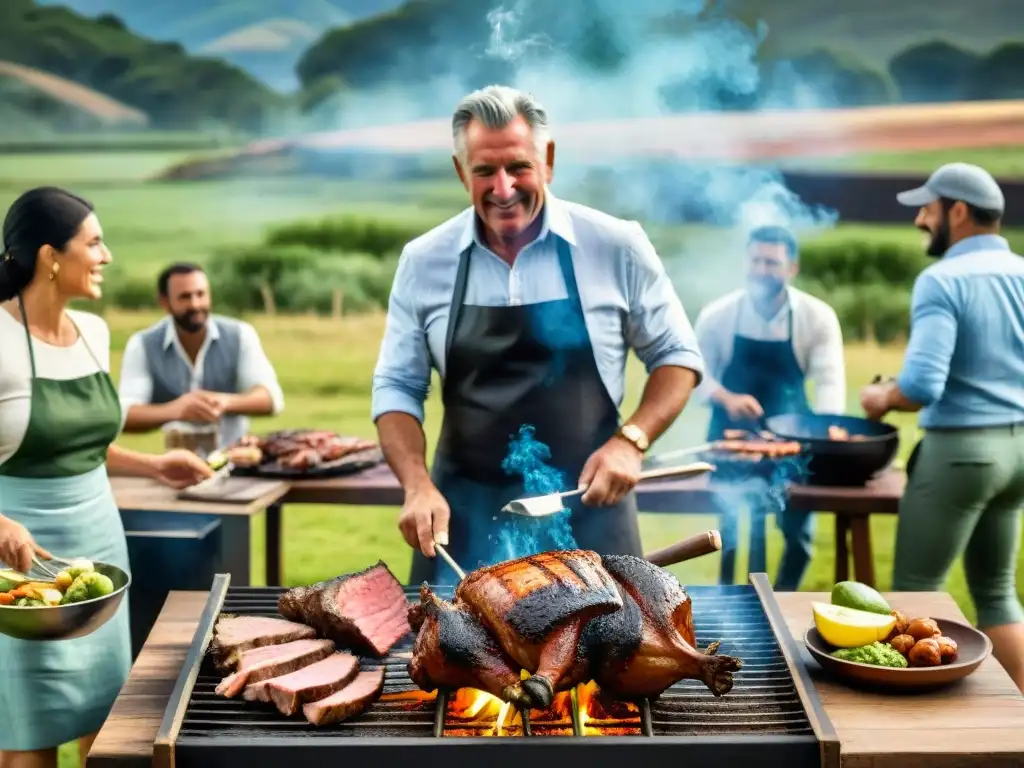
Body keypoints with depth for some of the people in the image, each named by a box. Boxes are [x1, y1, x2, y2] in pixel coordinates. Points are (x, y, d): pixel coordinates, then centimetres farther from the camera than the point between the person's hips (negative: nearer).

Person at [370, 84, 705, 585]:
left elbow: (676, 355, 5)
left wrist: (632, 440, -11)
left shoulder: (616, 247, -5)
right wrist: (418, 485, -9)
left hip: (586, 512, -1)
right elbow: (396, 387, 6)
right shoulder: (424, 261, 0)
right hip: (465, 519, 2)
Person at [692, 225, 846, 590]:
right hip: (733, 435, -1)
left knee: (798, 525, 5)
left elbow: (830, 380, -15)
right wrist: (727, 399, -24)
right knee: (737, 526, -1)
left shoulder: (818, 316, -10)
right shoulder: (718, 314, -10)